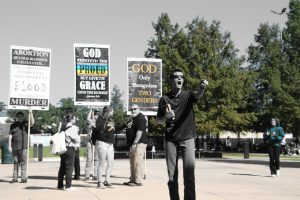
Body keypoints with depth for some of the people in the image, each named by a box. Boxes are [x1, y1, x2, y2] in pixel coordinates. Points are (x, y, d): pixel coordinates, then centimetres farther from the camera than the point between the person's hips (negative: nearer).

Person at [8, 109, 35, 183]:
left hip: (23, 147, -3)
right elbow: (10, 136, 9)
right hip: (15, 147, 3)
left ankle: (24, 178, -2)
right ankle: (15, 178, 12)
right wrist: (9, 145, 2)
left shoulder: (26, 124, 3)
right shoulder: (13, 125, 9)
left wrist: (30, 113, -30)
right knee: (15, 163, 8)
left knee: (23, 163, -4)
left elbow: (32, 123, -19)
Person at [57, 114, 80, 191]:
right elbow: (77, 140, -8)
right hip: (70, 149, -7)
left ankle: (60, 185, 19)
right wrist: (77, 133, 7)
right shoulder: (73, 128, -10)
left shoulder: (63, 128, 9)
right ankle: (68, 186, -2)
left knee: (62, 167, 13)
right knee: (69, 167, -2)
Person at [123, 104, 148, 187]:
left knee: (137, 161, -13)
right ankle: (133, 180, 21)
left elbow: (140, 131, -20)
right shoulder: (134, 118, 22)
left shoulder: (140, 118, -11)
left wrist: (135, 143, -23)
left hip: (139, 143, -11)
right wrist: (129, 126, 13)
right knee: (132, 162, 14)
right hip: (134, 144, 11)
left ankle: (138, 181, -12)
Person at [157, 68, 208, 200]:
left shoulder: (188, 95, 1)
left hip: (187, 138, -1)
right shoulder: (164, 99, 5)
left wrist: (202, 88, -45)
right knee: (172, 175, 4)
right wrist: (166, 116, -13)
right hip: (171, 140, 2)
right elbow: (158, 120, 10)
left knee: (189, 172, -12)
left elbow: (198, 95, -22)